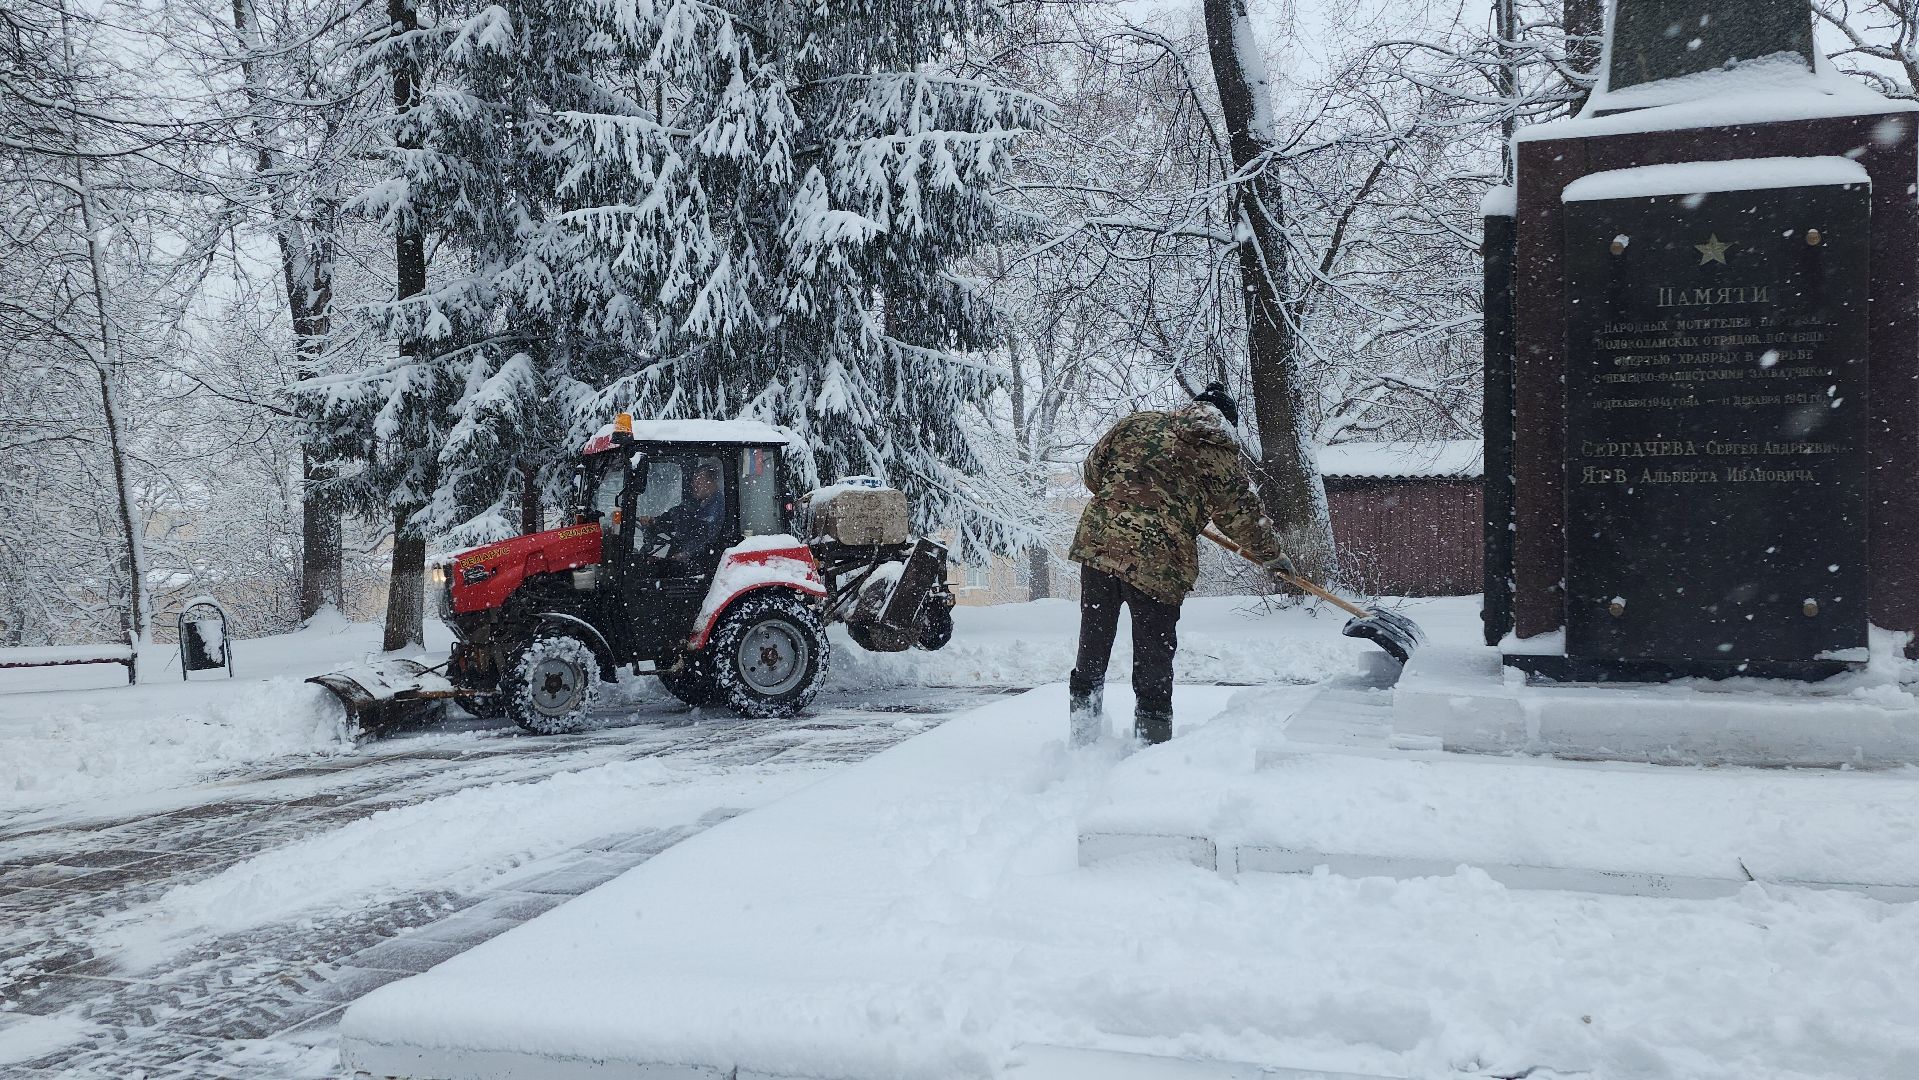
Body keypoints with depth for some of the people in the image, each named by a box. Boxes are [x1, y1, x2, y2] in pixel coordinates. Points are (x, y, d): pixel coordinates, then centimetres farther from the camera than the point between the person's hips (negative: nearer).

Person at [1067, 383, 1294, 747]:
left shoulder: (1138, 423, 13)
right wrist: (1273, 555, 26)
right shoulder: (1221, 458, 5)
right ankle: (1152, 742, 13)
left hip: (1098, 539, 4)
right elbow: (1245, 518, 10)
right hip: (1160, 564, -3)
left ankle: (1083, 737, 23)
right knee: (1154, 656, 9)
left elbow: (1093, 469, 19)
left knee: (1093, 643, 16)